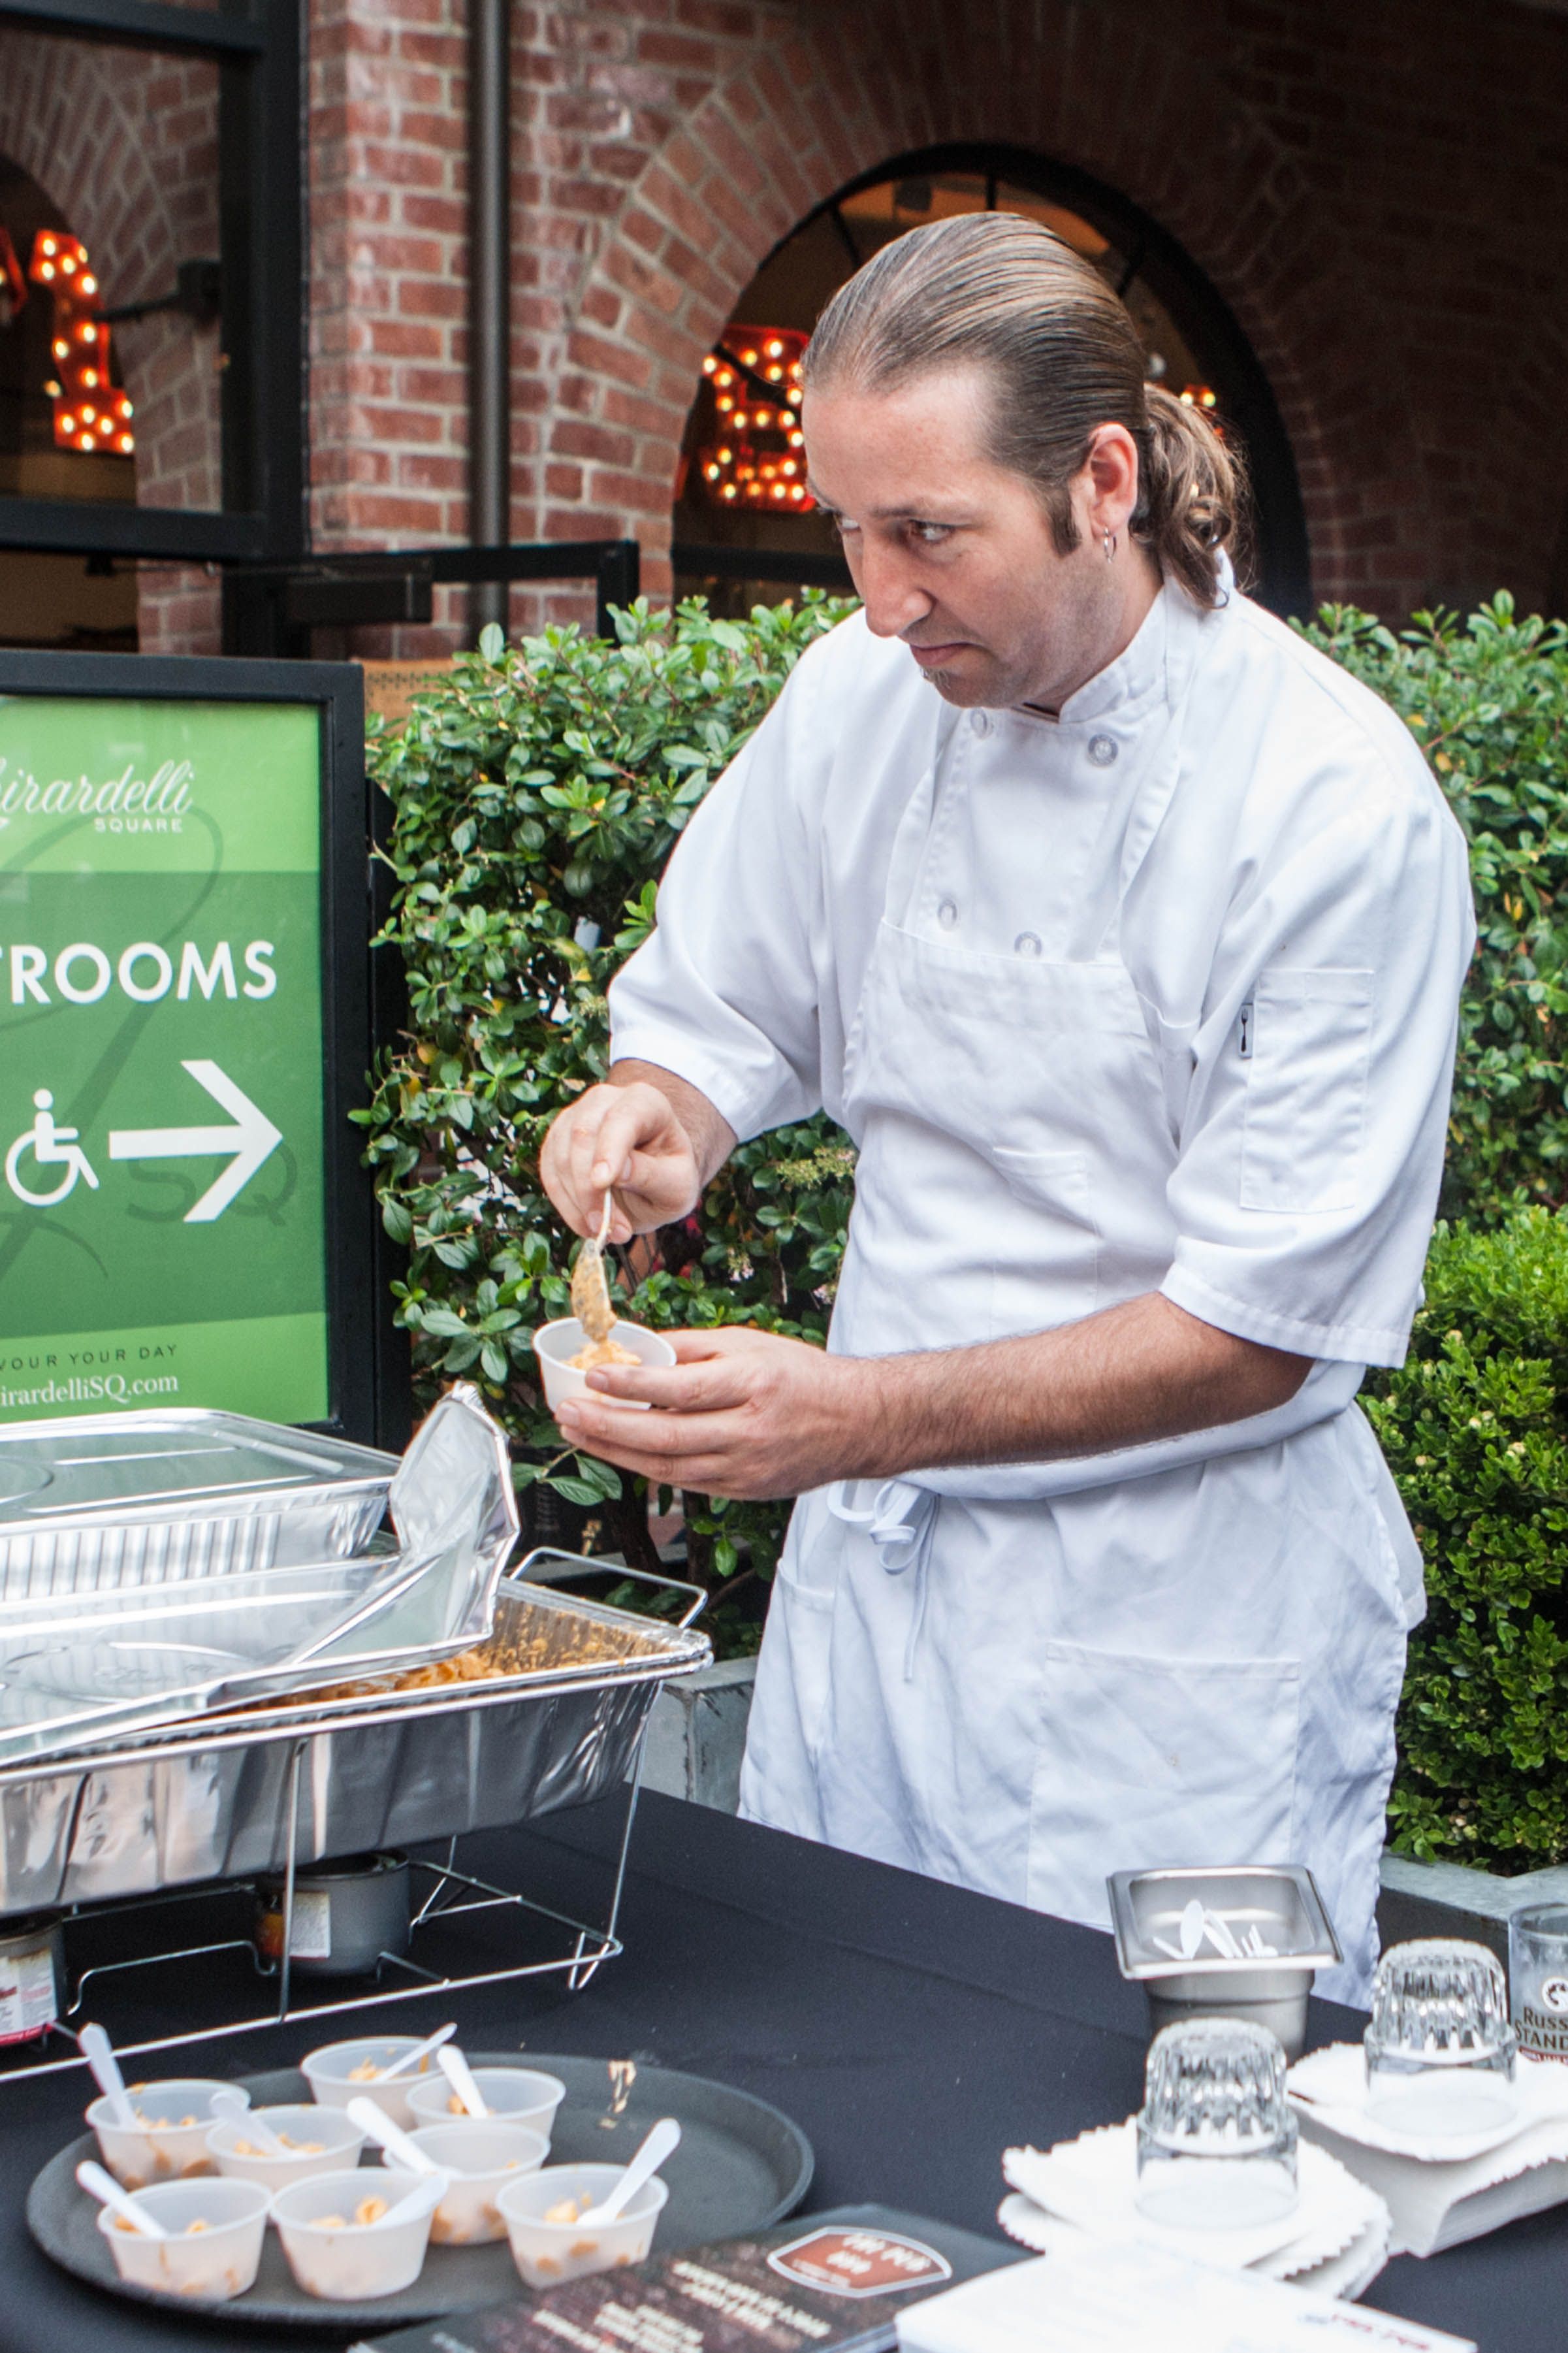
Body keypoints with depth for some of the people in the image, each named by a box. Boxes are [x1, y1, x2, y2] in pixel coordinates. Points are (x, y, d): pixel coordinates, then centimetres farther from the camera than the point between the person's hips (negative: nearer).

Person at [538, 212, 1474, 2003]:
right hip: (869, 1573, 5)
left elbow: (1255, 1330, -18)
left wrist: (860, 1418, -27)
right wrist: (661, 1116, -12)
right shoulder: (862, 699, -3)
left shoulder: (1341, 811, -19)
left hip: (1184, 1617, -5)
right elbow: (716, 1012, 12)